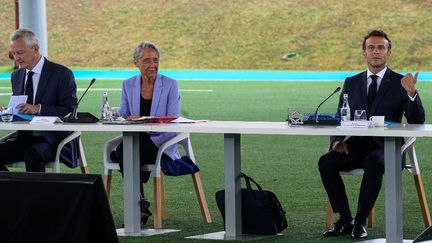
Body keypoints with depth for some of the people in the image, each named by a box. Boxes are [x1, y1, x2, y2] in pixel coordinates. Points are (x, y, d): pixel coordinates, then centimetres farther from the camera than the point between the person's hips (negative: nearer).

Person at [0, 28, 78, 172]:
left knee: (33, 155, -36)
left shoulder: (62, 74, -5)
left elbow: (70, 110, -11)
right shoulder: (16, 76, 15)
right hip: (23, 137, 6)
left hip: (52, 139, -6)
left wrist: (38, 108, -24)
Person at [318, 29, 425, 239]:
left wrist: (411, 93, -22)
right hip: (355, 146, 3)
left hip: (385, 147, -3)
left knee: (374, 162, -38)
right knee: (326, 162, -25)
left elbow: (417, 121, -5)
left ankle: (360, 222, -27)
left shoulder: (400, 83, 4)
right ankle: (345, 220, -17)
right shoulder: (351, 83, 15)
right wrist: (337, 141, -7)